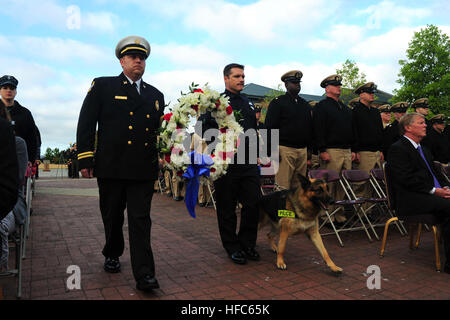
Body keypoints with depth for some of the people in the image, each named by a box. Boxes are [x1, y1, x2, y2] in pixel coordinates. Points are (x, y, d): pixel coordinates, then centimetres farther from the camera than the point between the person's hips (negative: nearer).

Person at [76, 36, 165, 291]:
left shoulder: (156, 94, 16)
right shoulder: (103, 86, 7)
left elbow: (160, 130, 19)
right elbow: (86, 124, 2)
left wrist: (162, 162, 13)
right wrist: (85, 158, -5)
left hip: (144, 170, 1)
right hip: (111, 167, -1)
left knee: (141, 220, -1)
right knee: (112, 217, 14)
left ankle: (144, 274, 1)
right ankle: (112, 255, 38)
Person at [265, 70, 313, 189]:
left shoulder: (305, 104, 18)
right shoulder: (277, 102, 0)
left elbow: (310, 128, 23)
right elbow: (270, 128, -6)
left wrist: (310, 148, 15)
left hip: (303, 150, 6)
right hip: (285, 150, -6)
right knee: (283, 187, -7)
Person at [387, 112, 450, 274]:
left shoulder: (424, 150, 27)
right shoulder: (398, 149, -4)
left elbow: (435, 172, 27)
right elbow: (407, 179, -14)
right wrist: (433, 190, -15)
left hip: (432, 194, 9)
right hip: (411, 200, -8)